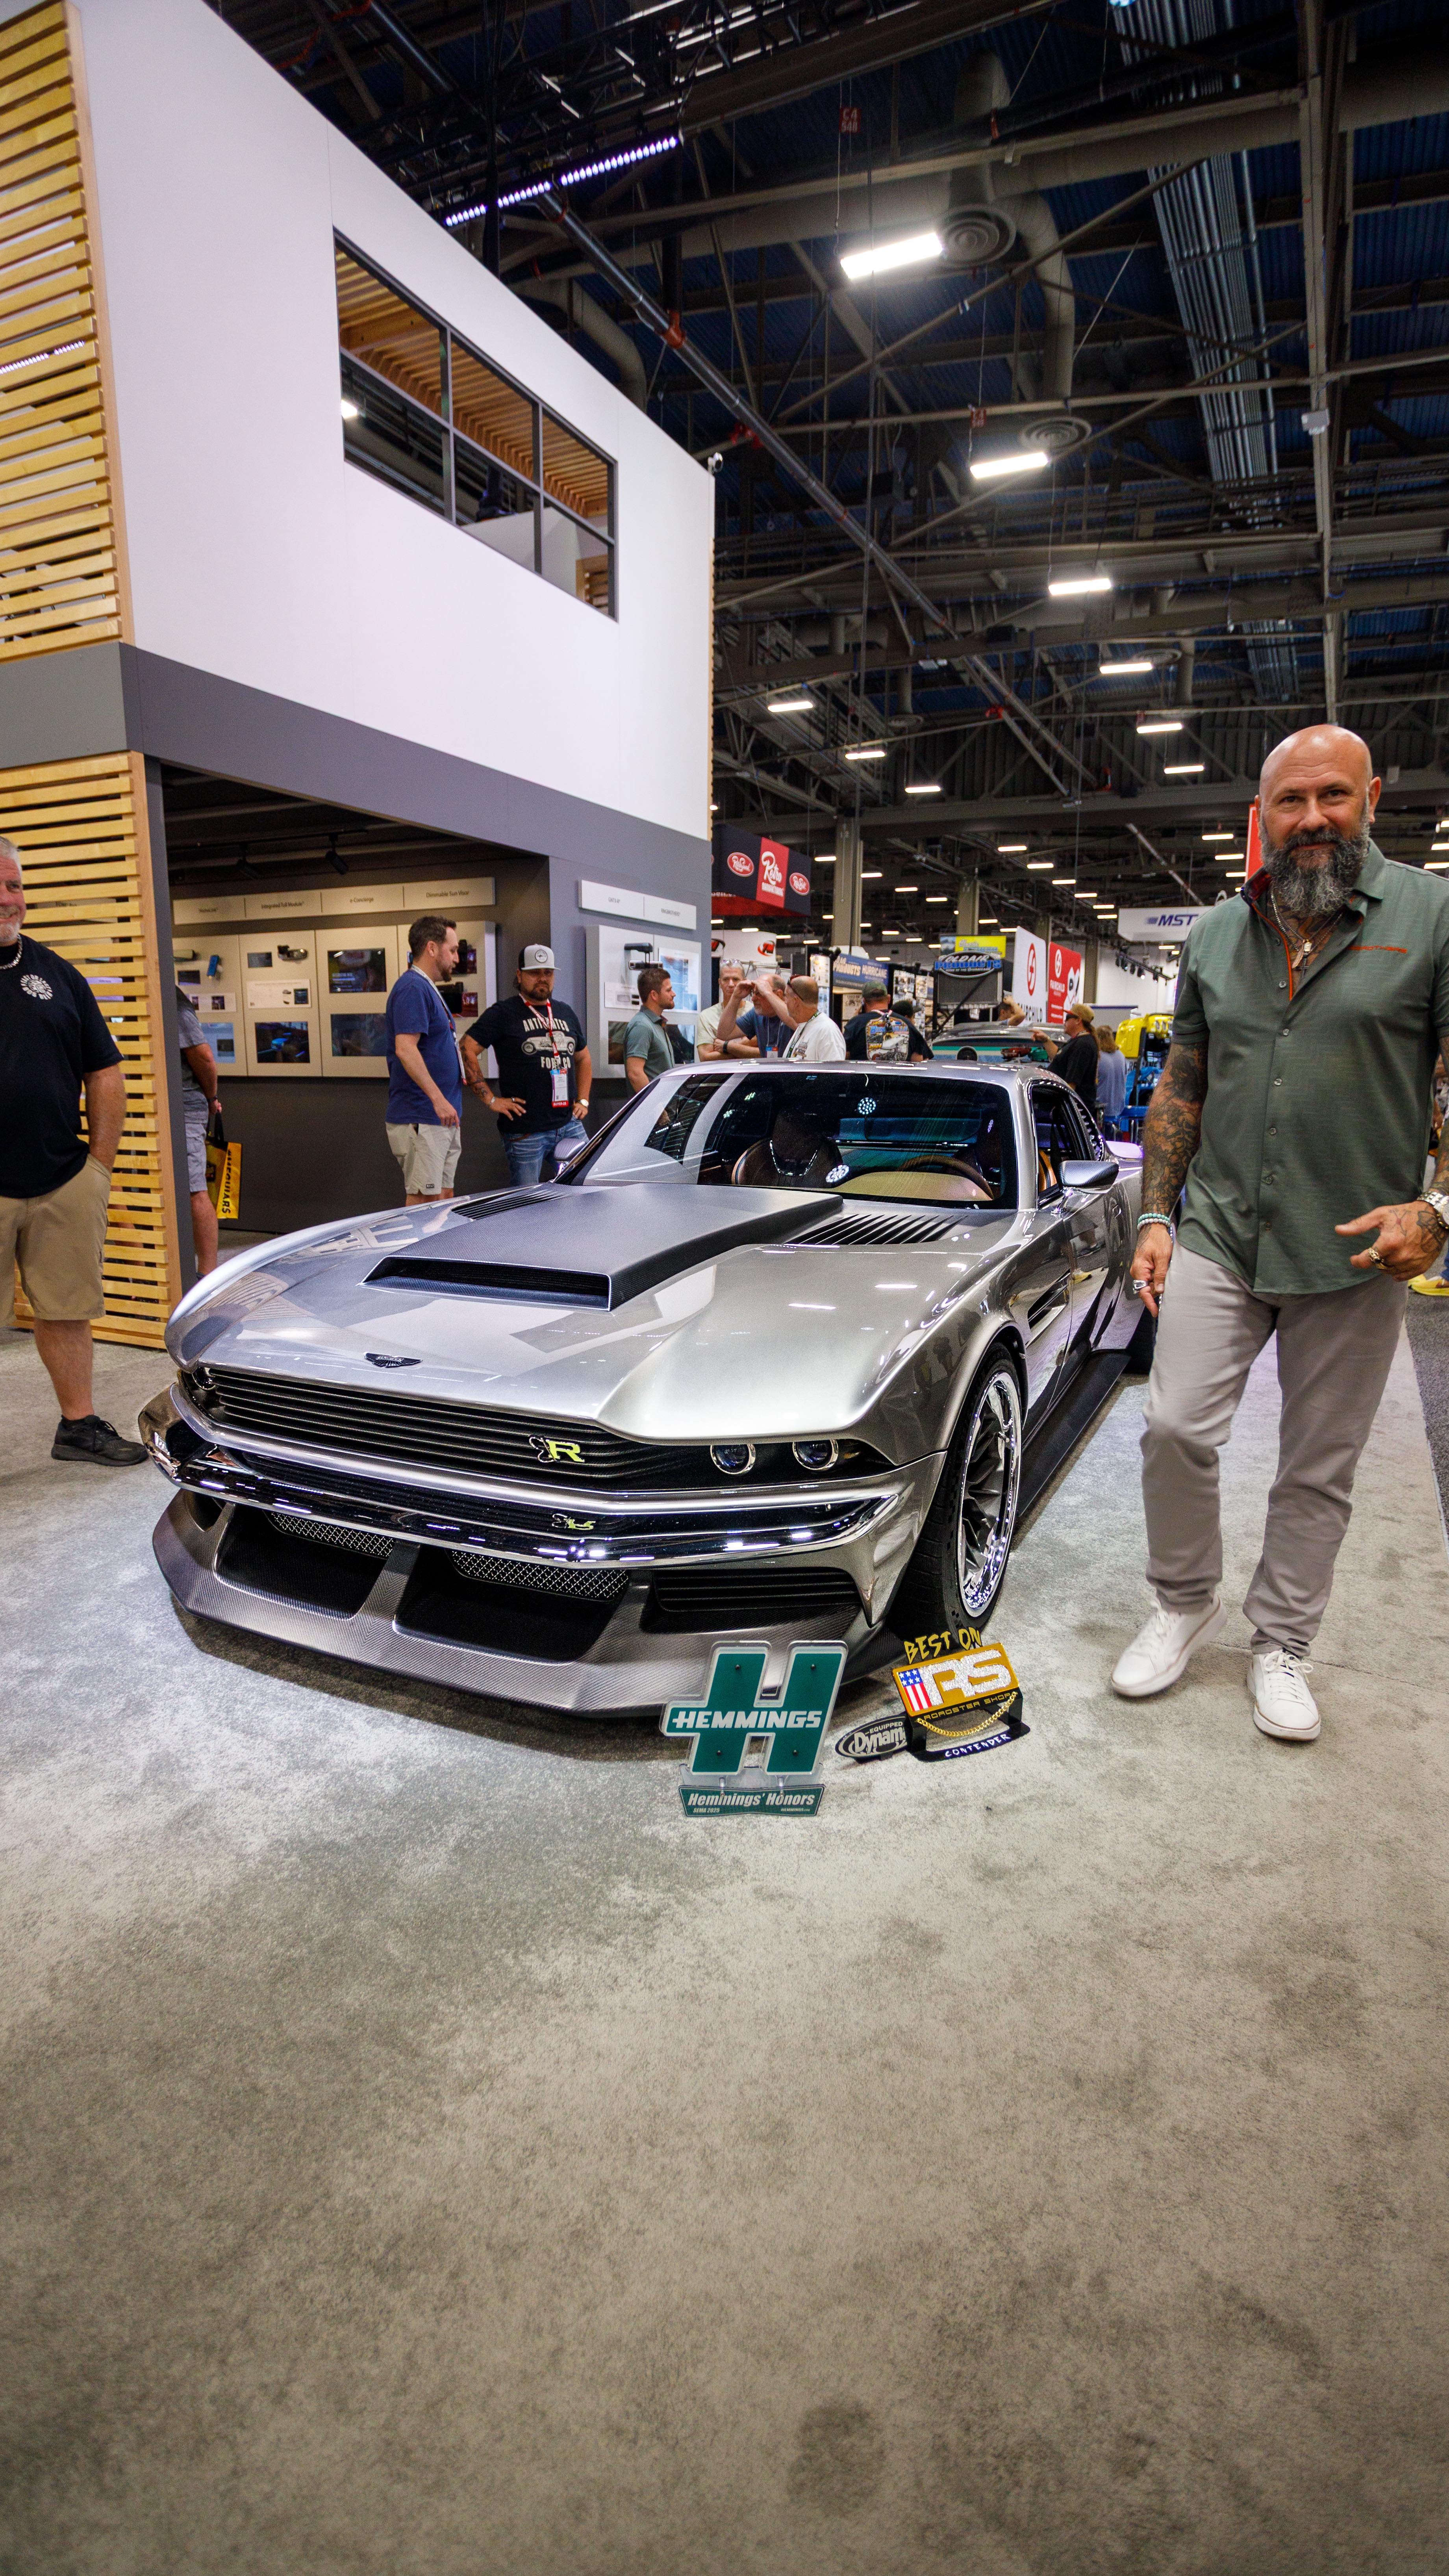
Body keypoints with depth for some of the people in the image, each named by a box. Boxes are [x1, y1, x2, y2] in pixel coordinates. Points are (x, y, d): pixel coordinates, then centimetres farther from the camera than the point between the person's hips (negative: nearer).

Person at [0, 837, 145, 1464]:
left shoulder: (57, 975, 11)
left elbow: (104, 1073, 12)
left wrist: (100, 1161, 6)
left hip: (65, 1184, 3)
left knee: (68, 1311, 12)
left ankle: (78, 1424, 25)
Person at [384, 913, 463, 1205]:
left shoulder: (428, 988, 19)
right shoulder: (413, 987, -13)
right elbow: (405, 1048, -24)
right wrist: (438, 1099, -27)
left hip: (444, 1119, 10)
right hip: (421, 1121, -10)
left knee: (444, 1199, 12)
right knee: (424, 1203, -8)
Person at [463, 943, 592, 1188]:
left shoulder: (567, 1014, 17)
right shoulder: (503, 1014, -1)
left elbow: (583, 1058, 30)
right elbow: (467, 1051, -8)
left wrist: (583, 1100, 17)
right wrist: (491, 1099, -12)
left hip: (570, 1126, 5)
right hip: (525, 1133, -5)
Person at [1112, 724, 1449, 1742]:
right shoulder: (1216, 934, 9)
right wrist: (1155, 1215, 4)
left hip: (1354, 1254, -2)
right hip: (1218, 1239, 3)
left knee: (1318, 1471, 9)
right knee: (1176, 1430, -2)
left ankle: (1283, 1643, 27)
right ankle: (1186, 1604, 22)